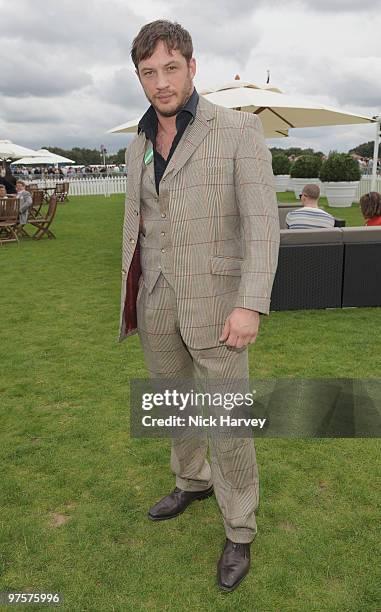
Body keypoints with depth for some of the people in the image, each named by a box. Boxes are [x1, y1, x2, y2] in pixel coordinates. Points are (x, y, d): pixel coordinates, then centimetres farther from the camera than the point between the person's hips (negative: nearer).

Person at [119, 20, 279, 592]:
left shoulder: (240, 129, -11)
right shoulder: (139, 147, 7)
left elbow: (263, 222, -16)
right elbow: (137, 228, 13)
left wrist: (251, 305, -25)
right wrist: (129, 298, 15)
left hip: (215, 299, -5)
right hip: (158, 300, 6)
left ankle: (239, 529, 23)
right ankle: (192, 480, 45)